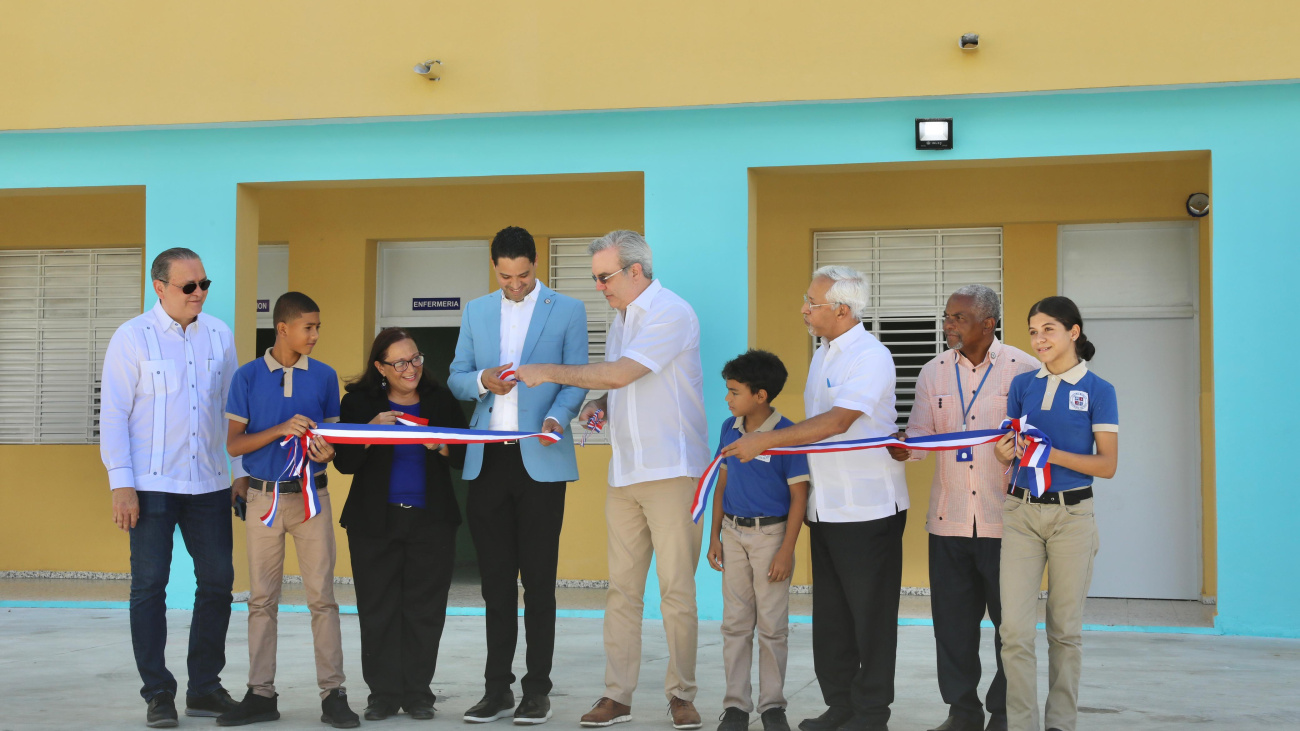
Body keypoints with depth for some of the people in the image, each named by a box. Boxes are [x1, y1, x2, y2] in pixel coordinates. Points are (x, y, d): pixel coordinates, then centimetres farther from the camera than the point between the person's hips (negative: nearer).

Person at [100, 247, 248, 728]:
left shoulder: (219, 336, 8)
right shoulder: (132, 338, -3)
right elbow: (113, 415, -4)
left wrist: (242, 471, 10)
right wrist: (121, 484, -10)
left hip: (210, 484, 4)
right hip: (151, 486, -4)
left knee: (218, 581, 5)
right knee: (149, 585, 1)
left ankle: (204, 688, 17)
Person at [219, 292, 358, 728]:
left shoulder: (324, 377, 4)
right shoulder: (248, 377, 0)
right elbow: (234, 444, -2)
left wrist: (328, 452, -13)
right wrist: (281, 430, -16)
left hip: (312, 495, 0)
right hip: (264, 496, 0)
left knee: (322, 596, -3)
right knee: (262, 598, 4)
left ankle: (333, 694, 0)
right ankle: (261, 695, 11)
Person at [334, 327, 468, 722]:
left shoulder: (441, 401, 5)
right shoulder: (359, 401, 2)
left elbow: (465, 457, 4)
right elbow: (345, 463, -3)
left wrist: (441, 447, -16)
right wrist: (372, 430, -17)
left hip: (431, 521, 1)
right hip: (375, 522, 0)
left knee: (424, 609, 2)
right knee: (378, 609, 1)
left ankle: (418, 692, 10)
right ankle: (384, 693, 10)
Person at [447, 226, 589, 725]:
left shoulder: (567, 310, 3)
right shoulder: (476, 312, 13)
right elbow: (456, 378, 13)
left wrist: (557, 417, -19)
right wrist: (482, 381, -9)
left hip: (539, 459, -3)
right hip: (487, 459, 3)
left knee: (538, 581, 0)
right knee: (495, 580, 7)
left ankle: (537, 691, 6)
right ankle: (497, 689, 13)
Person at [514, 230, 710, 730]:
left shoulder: (671, 313, -10)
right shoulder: (621, 318, 19)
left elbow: (621, 373, -17)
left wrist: (547, 373, -11)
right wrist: (599, 404, 5)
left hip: (672, 468, -8)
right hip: (624, 472, 8)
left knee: (677, 588, -4)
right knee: (622, 587, 4)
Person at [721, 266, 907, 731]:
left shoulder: (870, 357, -13)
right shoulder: (822, 355, 15)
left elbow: (838, 421, -25)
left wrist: (765, 441, -27)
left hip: (868, 509, -9)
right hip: (825, 509, 9)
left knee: (870, 614, -1)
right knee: (830, 614, 12)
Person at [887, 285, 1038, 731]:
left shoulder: (1023, 369, -2)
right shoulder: (935, 372, 9)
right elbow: (921, 434, 5)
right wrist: (904, 449, -16)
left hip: (1004, 518, -3)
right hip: (949, 517, 3)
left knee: (1010, 618, 4)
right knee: (953, 619, 7)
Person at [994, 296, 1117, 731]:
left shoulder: (1098, 390, -2)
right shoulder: (1023, 385, 8)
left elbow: (1107, 465, -5)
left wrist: (1053, 454, -18)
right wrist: (1005, 452, -8)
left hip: (1071, 515, -2)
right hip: (1021, 512, 3)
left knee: (1065, 629, 6)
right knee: (1016, 627, -5)